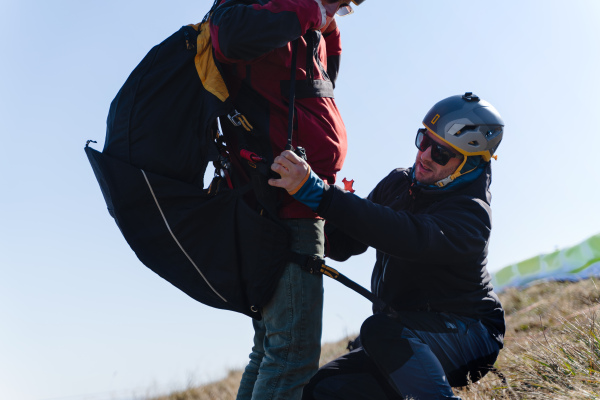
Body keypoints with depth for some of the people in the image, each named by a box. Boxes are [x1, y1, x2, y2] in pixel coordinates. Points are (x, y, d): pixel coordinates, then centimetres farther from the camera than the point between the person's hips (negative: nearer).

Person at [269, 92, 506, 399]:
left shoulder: (472, 213, -20)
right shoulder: (398, 183, 3)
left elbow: (408, 237, -40)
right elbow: (342, 243, 6)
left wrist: (317, 193, -46)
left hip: (465, 334, -7)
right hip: (402, 342, 7)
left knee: (381, 330, -35)